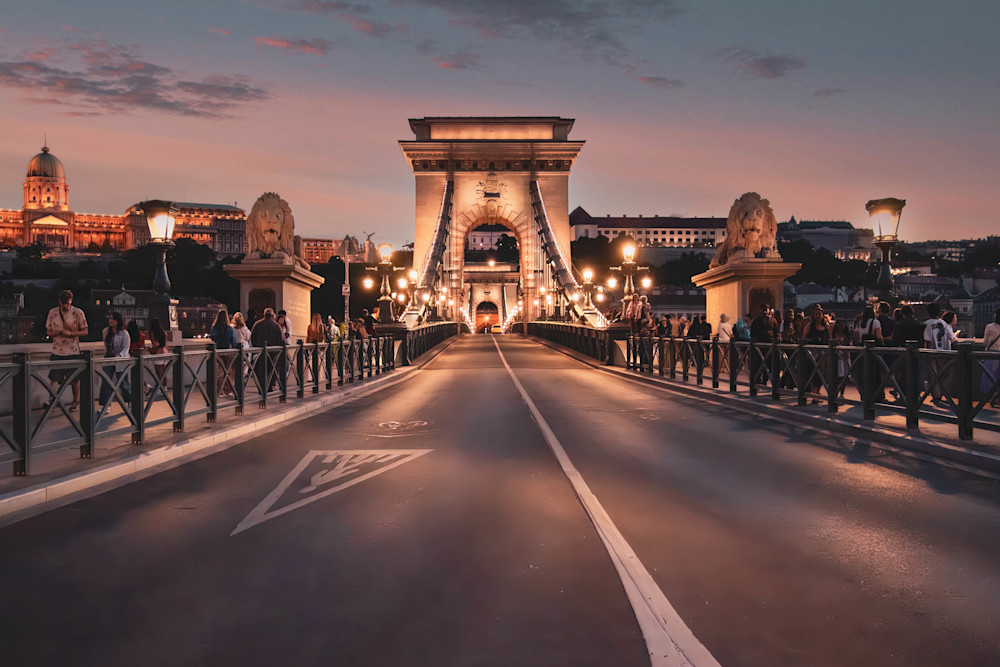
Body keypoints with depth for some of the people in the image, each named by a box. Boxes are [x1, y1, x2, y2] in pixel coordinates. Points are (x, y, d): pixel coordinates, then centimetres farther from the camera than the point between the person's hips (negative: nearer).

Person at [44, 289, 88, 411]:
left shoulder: (78, 313, -3)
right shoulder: (52, 312, 4)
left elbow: (85, 331, -1)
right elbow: (49, 332, 8)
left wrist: (71, 333, -17)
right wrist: (60, 332, -14)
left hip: (73, 351, -2)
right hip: (57, 351, 2)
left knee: (75, 379, 5)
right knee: (54, 378, -2)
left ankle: (76, 401, 18)